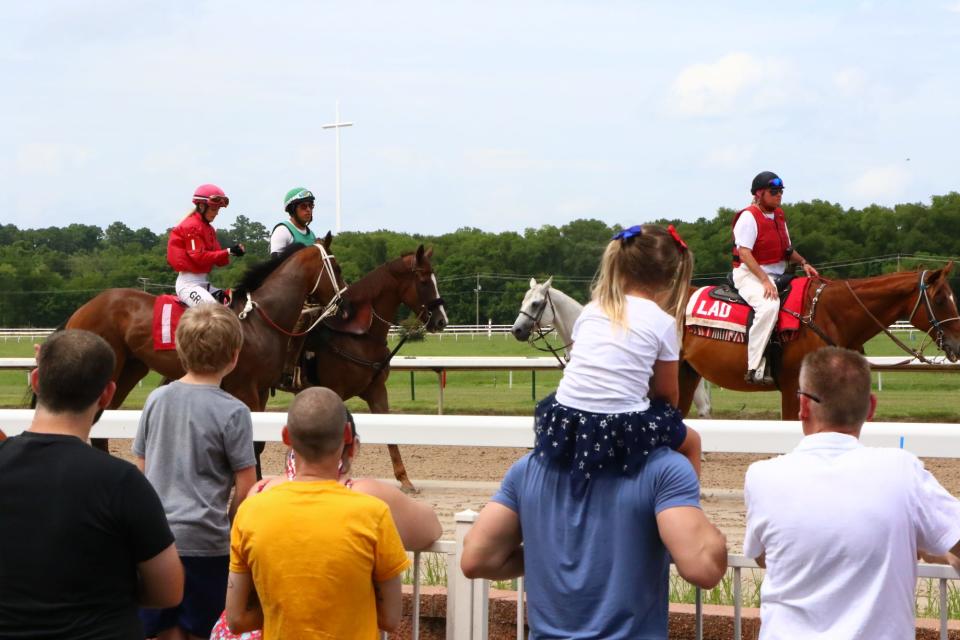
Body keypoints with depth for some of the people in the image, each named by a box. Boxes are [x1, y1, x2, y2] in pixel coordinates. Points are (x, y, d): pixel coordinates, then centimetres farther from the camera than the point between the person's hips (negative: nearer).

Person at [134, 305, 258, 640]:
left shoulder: (157, 399, 3)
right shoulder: (232, 411, -10)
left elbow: (141, 468, 9)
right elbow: (246, 488, -9)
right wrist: (229, 521, 9)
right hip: (204, 539, -4)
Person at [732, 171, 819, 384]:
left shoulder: (779, 215, 15)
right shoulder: (749, 217, -12)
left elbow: (787, 249, 24)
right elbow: (744, 253, -20)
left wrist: (803, 263, 4)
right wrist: (764, 280, -28)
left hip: (776, 276, 9)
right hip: (749, 274, -9)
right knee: (769, 305, -36)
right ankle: (755, 368, -37)